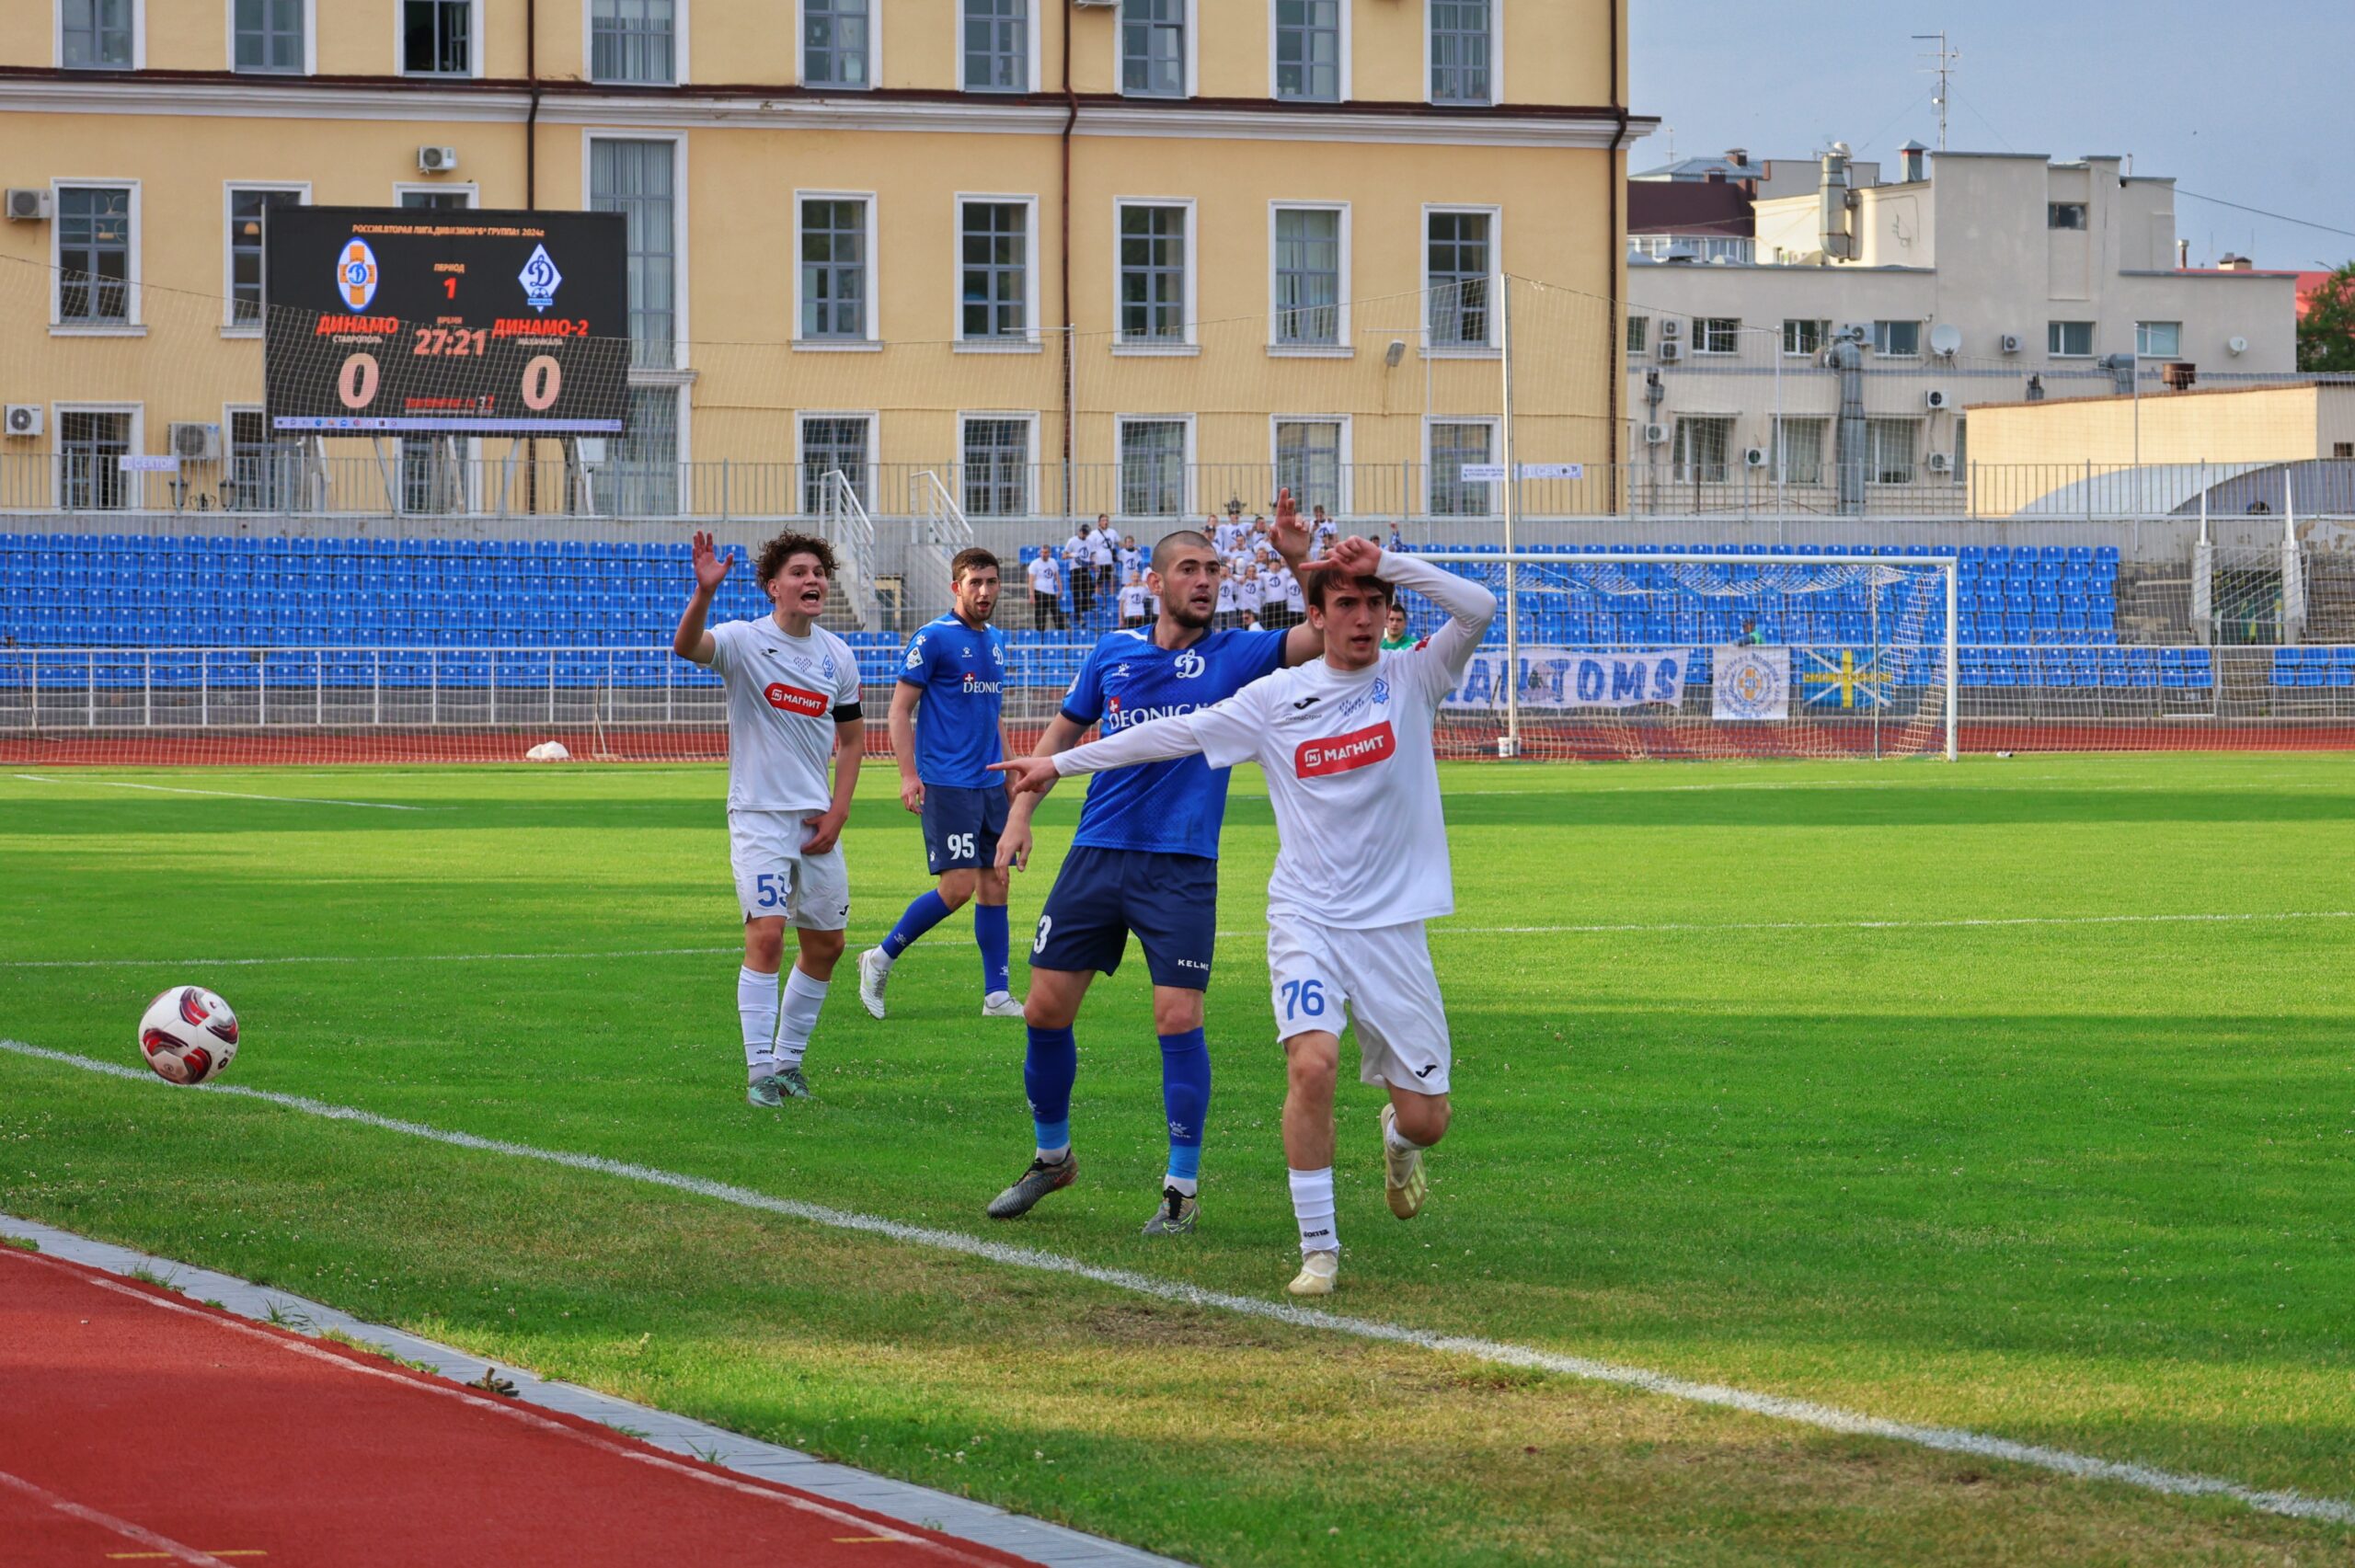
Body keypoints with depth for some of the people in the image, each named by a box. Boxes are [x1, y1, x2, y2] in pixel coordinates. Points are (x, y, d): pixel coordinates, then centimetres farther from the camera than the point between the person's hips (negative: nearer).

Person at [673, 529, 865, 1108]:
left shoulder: (837, 655, 6)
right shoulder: (744, 640, -9)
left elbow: (851, 736, 15)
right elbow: (686, 647, -30)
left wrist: (837, 812, 3)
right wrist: (705, 592, -49)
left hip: (816, 820, 6)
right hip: (758, 815, -6)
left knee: (826, 945, 9)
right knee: (766, 934, -16)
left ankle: (788, 1061, 24)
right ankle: (760, 1073, -12)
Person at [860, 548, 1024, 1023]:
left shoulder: (996, 642, 15)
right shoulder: (933, 639, -7)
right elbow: (900, 709, -8)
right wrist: (908, 774, -16)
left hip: (990, 784, 7)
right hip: (947, 783, -7)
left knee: (995, 884, 4)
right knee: (958, 887, -12)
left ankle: (997, 996, 7)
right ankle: (881, 959, 5)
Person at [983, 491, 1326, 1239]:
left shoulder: (1234, 657, 2)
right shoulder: (1113, 653, 9)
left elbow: (1330, 635, -10)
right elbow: (1062, 732, 20)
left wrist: (1301, 561, -23)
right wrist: (1020, 815, 11)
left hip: (1181, 868, -3)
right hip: (1097, 856, 3)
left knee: (1178, 1018, -12)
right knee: (1046, 1009, 3)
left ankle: (1181, 1189, 0)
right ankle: (1052, 1156, 25)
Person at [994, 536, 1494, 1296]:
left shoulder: (1412, 678, 0)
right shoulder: (1277, 698, 2)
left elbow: (1478, 610, -17)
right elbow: (1175, 732, 9)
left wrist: (1386, 563, -22)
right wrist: (1060, 763, 12)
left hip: (1393, 927, 0)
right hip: (1306, 921, 0)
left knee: (1426, 1117, 1)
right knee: (1312, 1064, -24)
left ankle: (1398, 1140, 41)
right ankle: (1318, 1247, -10)